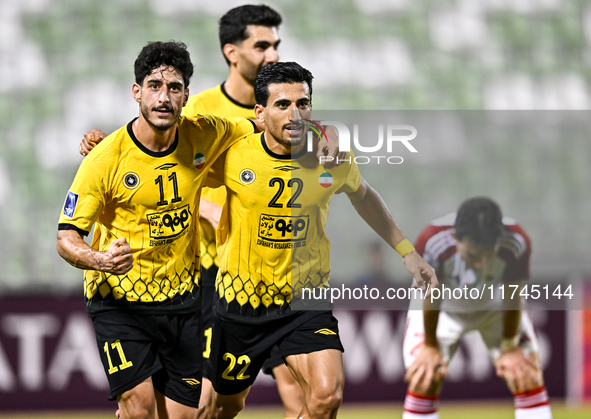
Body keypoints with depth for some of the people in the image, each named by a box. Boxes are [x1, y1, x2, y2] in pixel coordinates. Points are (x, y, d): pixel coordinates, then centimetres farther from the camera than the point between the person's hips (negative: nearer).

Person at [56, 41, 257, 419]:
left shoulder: (203, 136, -5)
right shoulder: (106, 158, -17)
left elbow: (255, 128, 17)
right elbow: (67, 237, -15)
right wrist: (99, 260, -36)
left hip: (182, 300, 4)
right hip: (119, 301, -4)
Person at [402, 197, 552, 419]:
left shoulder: (516, 243, -37)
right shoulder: (432, 242, -41)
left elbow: (511, 298, -19)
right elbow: (431, 298, -22)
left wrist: (509, 347, -7)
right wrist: (430, 346, -9)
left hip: (495, 307, 1)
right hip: (445, 307, -1)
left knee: (528, 375, -9)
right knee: (423, 379, -14)